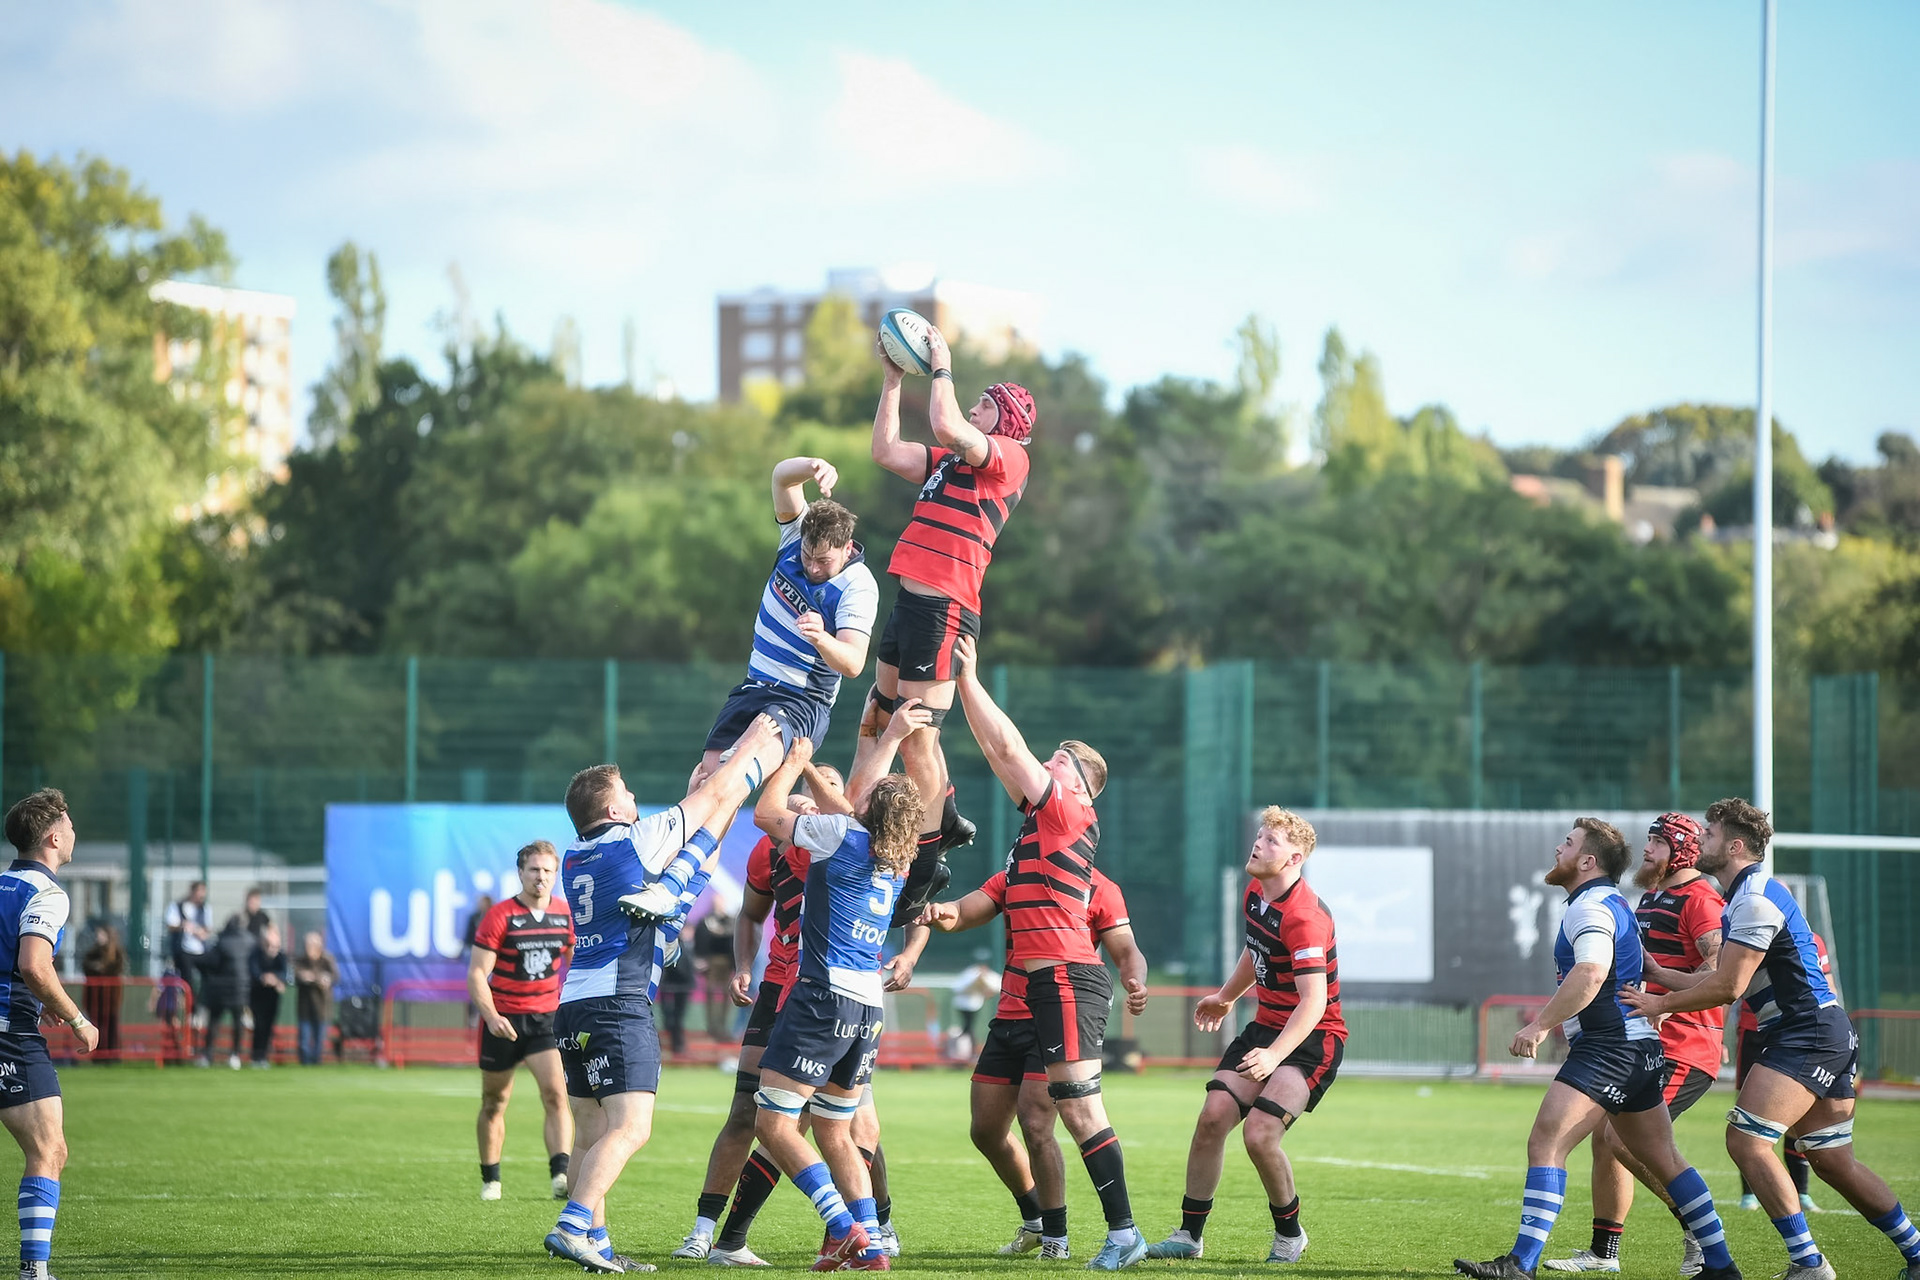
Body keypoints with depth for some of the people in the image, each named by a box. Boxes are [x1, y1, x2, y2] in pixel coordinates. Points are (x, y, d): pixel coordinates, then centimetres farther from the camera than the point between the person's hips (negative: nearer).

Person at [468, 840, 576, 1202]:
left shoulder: (565, 915, 2)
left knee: (556, 1094, -18)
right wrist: (491, 1016, -26)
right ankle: (490, 1180, 25)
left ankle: (561, 1175, -28)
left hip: (546, 1019, 2)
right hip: (503, 1020, -2)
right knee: (494, 1103, 9)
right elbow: (476, 973, -12)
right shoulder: (500, 916, -10)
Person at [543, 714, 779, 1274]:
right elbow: (712, 799, 6)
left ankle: (594, 1241, 7)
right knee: (631, 1127, -15)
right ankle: (573, 1225, -28)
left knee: (592, 1134, 9)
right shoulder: (635, 842, -5)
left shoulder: (576, 856, 17)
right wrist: (751, 743, 20)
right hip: (618, 1005, -9)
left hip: (574, 1006, 9)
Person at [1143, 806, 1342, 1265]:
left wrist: (1274, 1055, -42)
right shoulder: (1254, 895, 3)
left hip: (1313, 1038, -8)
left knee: (1260, 1134, -20)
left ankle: (1289, 1232, 5)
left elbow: (1314, 1001, -31)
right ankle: (1190, 1234, 4)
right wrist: (1226, 996, 36)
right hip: (1266, 1026, 8)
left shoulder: (1305, 916, -25)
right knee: (1213, 1115, -7)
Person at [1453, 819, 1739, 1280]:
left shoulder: (1591, 907, -12)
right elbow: (1645, 963, 36)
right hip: (1640, 1049, 11)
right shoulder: (1613, 903, 21)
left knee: (1545, 1143, -16)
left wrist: (1540, 1025, -30)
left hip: (1608, 1048, -11)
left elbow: (1591, 974, -29)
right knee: (1663, 1160, 16)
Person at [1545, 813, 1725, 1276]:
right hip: (1643, 1044, 10)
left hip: (1684, 1047, -10)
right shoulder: (1650, 898, 18)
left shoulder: (1698, 898, -13)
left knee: (1624, 1137, -17)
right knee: (1605, 1136, 9)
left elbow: (1720, 968, -25)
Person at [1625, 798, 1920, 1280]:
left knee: (1747, 1140, -16)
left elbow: (1726, 987, -17)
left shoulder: (1755, 900, -14)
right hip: (1828, 1036, 11)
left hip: (1807, 1036, -11)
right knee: (1833, 1162, 12)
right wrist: (1660, 975, 21)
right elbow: (1726, 981, 21)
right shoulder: (1752, 895, 19)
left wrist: (1661, 1004, -6)